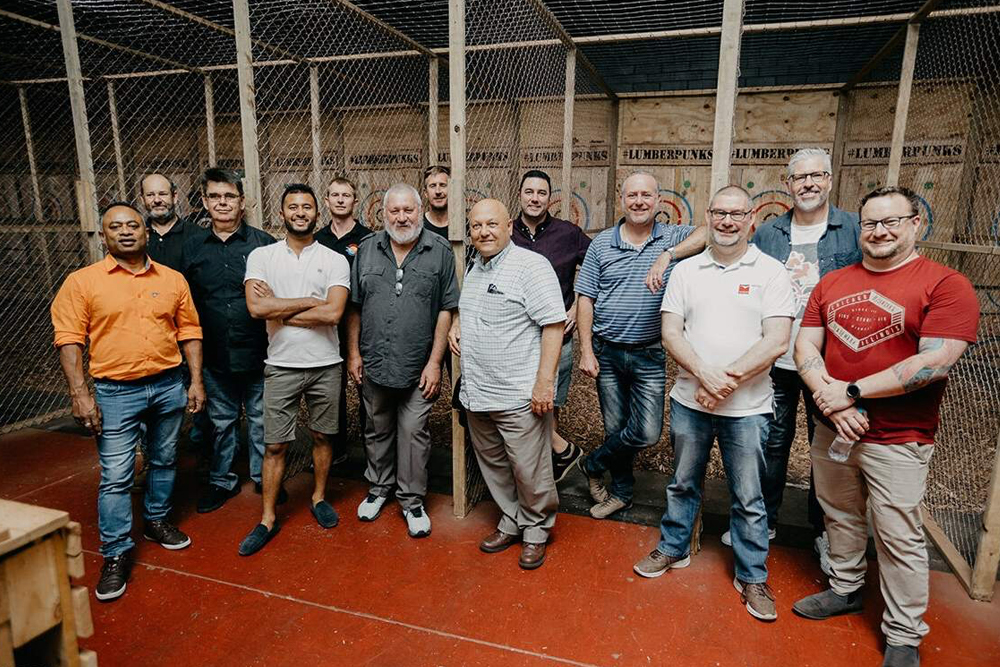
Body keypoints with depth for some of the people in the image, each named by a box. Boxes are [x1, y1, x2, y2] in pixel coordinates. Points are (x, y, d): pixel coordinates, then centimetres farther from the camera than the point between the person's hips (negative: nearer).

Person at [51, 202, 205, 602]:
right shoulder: (81, 282, -2)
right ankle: (116, 554, 13)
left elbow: (189, 332, 7)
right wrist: (80, 394, -12)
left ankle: (157, 521, 36)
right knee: (115, 476, 0)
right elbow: (69, 340, -5)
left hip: (169, 386, 3)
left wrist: (196, 381, 2)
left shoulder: (173, 280, 5)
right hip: (116, 393, -3)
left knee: (164, 462, 16)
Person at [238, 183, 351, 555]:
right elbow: (256, 308, -14)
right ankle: (268, 519, 21)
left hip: (325, 365, 0)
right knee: (275, 444, 7)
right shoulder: (261, 256, 0)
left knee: (322, 436, 14)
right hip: (281, 366, 0)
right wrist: (310, 301, -12)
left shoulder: (335, 260, -3)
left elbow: (333, 313, -16)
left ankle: (318, 497, 35)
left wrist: (279, 312, -12)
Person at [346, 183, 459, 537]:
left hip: (418, 367, -3)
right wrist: (354, 353, 3)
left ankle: (412, 499, 22)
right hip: (374, 363, 3)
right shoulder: (367, 249, 4)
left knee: (414, 433, 5)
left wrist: (435, 362, -9)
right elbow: (355, 306, 8)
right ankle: (379, 487, 38)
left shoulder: (440, 251, -4)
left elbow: (446, 309, -6)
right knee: (377, 430, 18)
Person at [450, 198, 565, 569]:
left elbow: (554, 325, -17)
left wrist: (544, 382, -21)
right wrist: (456, 328, 8)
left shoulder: (531, 266, -12)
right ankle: (511, 524, 38)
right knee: (493, 467, 19)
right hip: (477, 395, 8)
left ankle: (536, 531, 27)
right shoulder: (474, 270, 14)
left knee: (529, 472, 4)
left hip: (518, 396, -8)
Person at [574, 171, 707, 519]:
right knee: (615, 428, 12)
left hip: (650, 356, -1)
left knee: (647, 432, -5)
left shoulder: (674, 237, 0)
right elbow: (585, 299, 2)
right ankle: (622, 491, 34)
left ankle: (593, 464, 22)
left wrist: (668, 255, -30)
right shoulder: (602, 243, 3)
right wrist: (586, 350, -5)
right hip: (606, 352, 1)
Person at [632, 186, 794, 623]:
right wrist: (705, 374, -17)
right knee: (682, 484, 18)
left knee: (748, 499, 10)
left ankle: (752, 577, 29)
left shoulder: (770, 272, -4)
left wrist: (728, 379, -17)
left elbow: (776, 341, -12)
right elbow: (671, 332, -3)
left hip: (747, 407, -2)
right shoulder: (686, 270, 3)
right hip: (690, 401, 3)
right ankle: (673, 549, 39)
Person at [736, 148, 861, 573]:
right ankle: (763, 520, 28)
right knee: (772, 442, 11)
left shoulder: (855, 230, -1)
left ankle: (824, 531, 30)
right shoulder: (767, 234, 5)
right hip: (777, 361, 2)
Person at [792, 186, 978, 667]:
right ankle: (845, 590, 41)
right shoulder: (832, 283, 6)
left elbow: (935, 362, -19)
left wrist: (852, 391, -19)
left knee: (900, 539, 7)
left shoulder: (946, 285, -9)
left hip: (898, 440, -4)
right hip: (831, 430, 5)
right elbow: (805, 345, 2)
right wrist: (832, 402, -13)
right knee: (840, 518, 20)